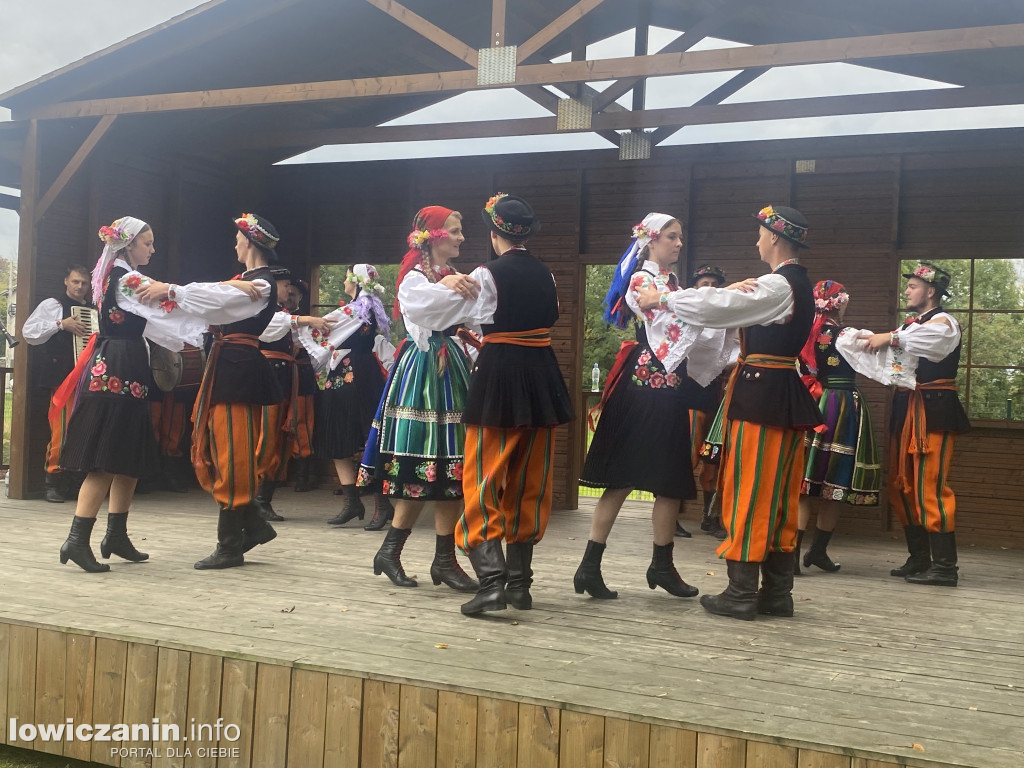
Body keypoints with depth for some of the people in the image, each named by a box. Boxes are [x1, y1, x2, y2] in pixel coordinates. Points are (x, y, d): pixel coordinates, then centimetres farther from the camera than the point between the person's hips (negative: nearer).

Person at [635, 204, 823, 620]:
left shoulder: (777, 285, -14)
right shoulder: (797, 285, 16)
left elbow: (715, 307, -19)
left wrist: (661, 297, -9)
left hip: (759, 395, -9)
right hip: (787, 396, 9)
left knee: (749, 491, -5)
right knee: (779, 494, 10)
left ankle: (741, 594, 0)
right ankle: (777, 592, 16)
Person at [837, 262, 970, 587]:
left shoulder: (944, 322, -2)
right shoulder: (910, 327, 22)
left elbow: (931, 337, -25)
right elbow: (886, 362, 13)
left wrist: (890, 338, -26)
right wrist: (860, 343, 0)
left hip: (933, 410, -9)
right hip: (905, 410, 9)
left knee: (930, 487, -12)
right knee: (902, 486, 8)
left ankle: (944, 566, -9)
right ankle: (919, 559, 17)